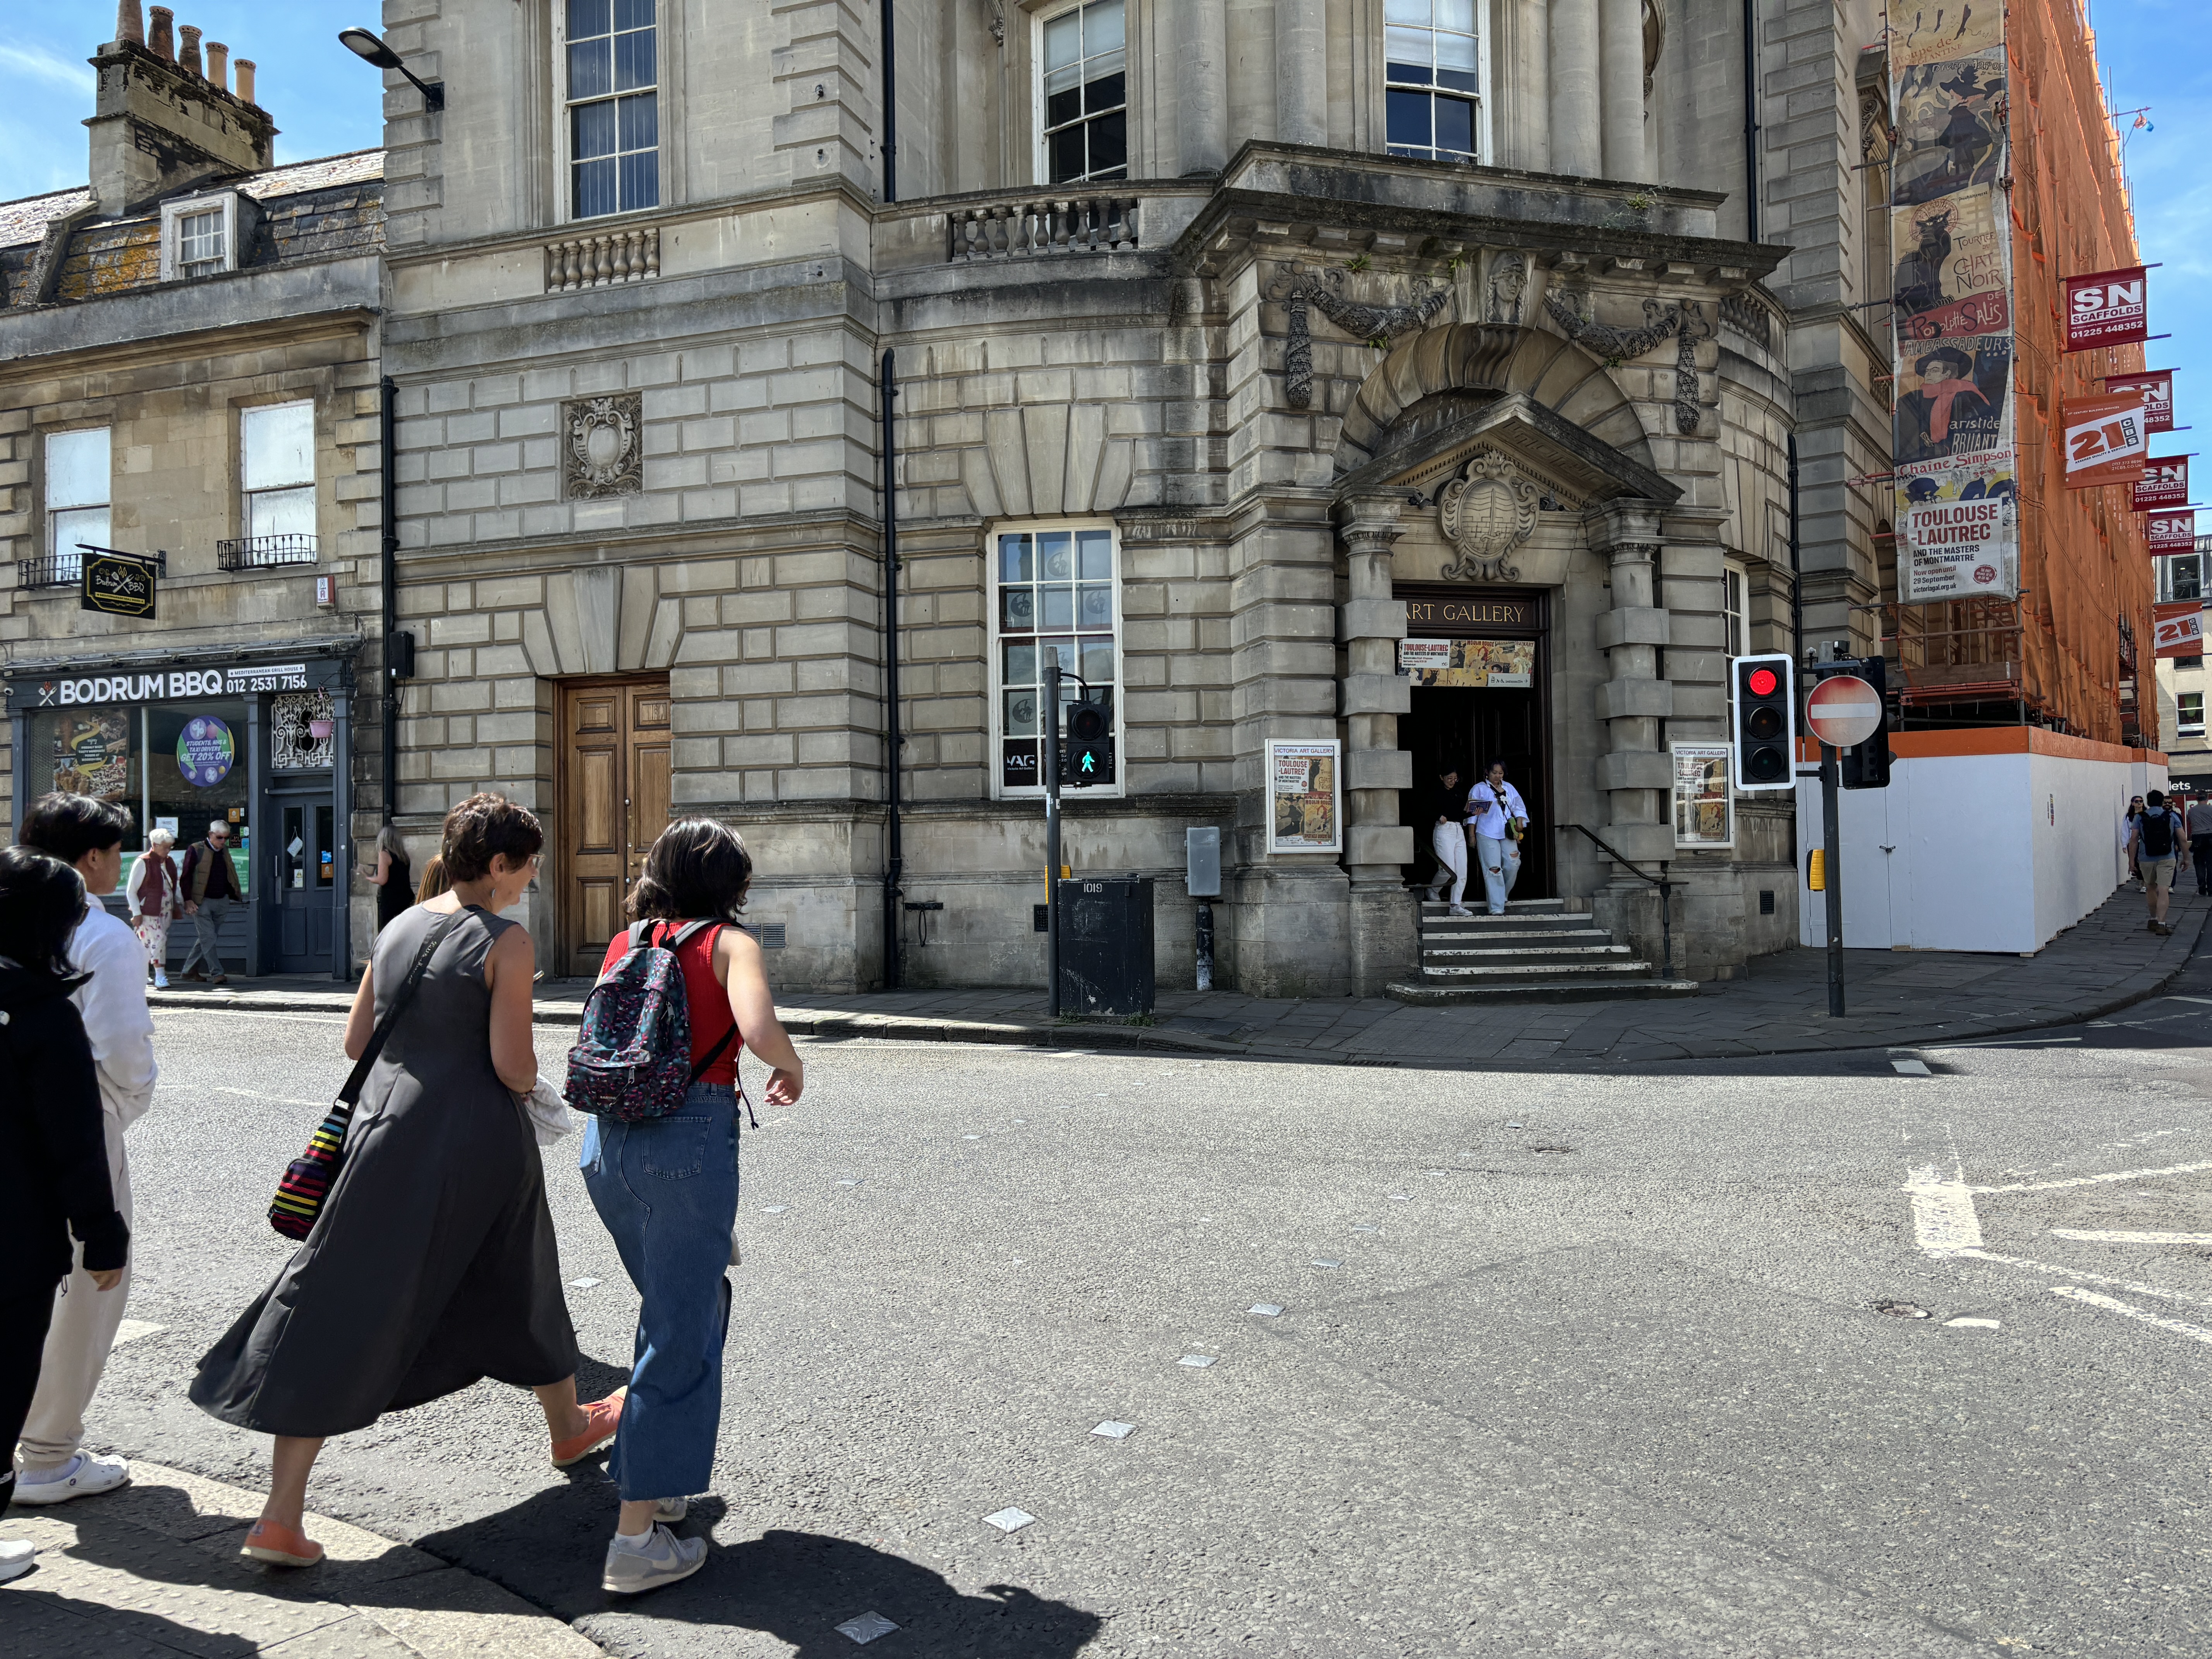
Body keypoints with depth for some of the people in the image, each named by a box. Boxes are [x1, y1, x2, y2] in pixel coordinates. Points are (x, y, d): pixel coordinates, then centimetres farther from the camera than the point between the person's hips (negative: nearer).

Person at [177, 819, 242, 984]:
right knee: (208, 938, -8)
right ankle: (217, 973, -10)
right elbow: (186, 877, -7)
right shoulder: (196, 850, -6)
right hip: (202, 902, -6)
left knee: (206, 938, 11)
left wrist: (234, 896, 12)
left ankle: (188, 970, 22)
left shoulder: (225, 851, 12)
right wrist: (188, 900, -14)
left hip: (221, 902, 6)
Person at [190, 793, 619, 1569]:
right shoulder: (506, 941, -13)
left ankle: (282, 1517, 4)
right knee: (520, 1285, 18)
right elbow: (515, 1067, -16)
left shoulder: (399, 927, 7)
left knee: (343, 1310, 5)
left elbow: (356, 1041, 12)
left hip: (385, 1126, 5)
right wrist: (528, 1078, 5)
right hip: (476, 1136, -4)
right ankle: (569, 1429, 40)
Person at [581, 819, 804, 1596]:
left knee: (683, 1300, 26)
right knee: (682, 1335, 3)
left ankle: (657, 1474, 34)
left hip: (606, 1140, 7)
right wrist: (792, 1069, -3)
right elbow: (759, 1029, -22)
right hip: (688, 1138, -7)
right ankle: (635, 1539, 8)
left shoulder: (624, 944, 13)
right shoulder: (729, 943, -4)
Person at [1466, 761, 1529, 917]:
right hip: (1487, 835, -4)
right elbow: (1472, 813, 0)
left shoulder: (1509, 789, 16)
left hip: (1507, 835, 4)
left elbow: (1519, 809, 15)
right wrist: (1471, 834, -7)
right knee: (1493, 870, -8)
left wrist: (1519, 828, 2)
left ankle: (1501, 896, 19)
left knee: (1513, 865, -5)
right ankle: (1497, 908, -8)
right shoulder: (1479, 789, 3)